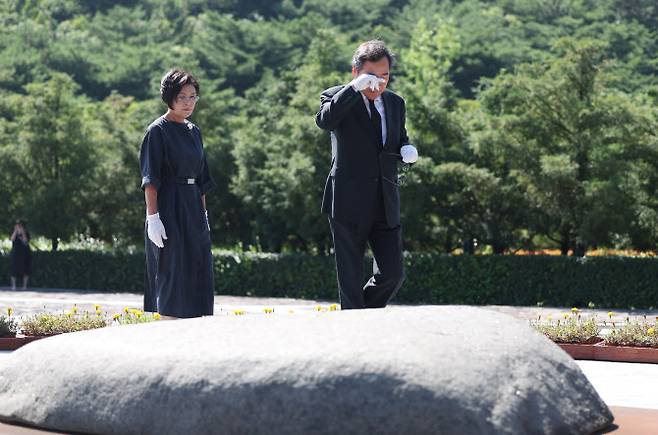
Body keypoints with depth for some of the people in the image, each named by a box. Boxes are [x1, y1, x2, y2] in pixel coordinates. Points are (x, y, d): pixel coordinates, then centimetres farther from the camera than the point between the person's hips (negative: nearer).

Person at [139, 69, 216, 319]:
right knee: (172, 275, -5)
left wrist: (203, 214, 16)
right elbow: (150, 179, -13)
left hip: (193, 210, 8)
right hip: (169, 209, -8)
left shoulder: (193, 131, 14)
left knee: (197, 275, 8)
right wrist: (152, 217, -20)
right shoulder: (158, 131, -8)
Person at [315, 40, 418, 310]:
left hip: (386, 205, 5)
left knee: (393, 274, 3)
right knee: (351, 279, 1)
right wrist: (354, 88, -29)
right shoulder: (337, 97, -2)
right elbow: (324, 120, -25)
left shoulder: (395, 103, 15)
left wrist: (407, 150, 4)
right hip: (349, 205, -5)